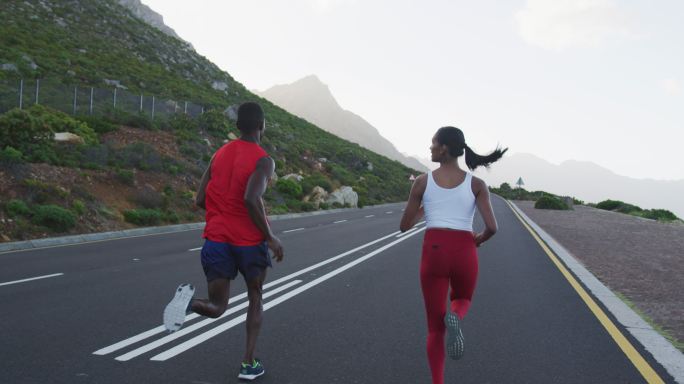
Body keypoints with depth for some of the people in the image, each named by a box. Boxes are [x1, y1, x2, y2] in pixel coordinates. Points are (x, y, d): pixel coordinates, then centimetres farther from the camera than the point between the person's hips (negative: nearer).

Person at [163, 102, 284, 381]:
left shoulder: (219, 154, 10)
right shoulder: (263, 161, -9)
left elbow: (201, 200, 9)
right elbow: (251, 198, -26)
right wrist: (270, 236, -16)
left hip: (216, 239, 4)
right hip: (250, 241, -4)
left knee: (217, 308, 10)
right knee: (255, 299, 21)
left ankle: (189, 300, -24)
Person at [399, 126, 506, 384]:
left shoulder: (422, 181, 2)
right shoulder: (477, 184, 2)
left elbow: (404, 226, 7)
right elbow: (492, 227, -7)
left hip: (433, 254, 0)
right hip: (464, 255, 0)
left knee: (435, 327, 13)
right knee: (462, 302, 30)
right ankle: (455, 319, -8)